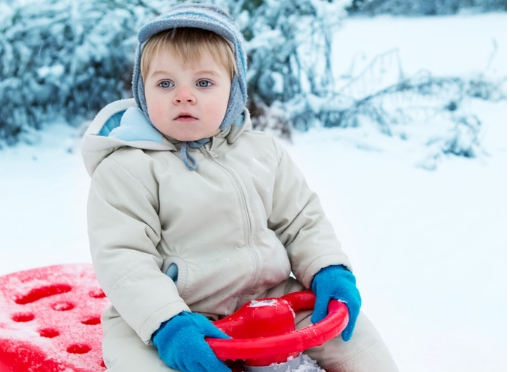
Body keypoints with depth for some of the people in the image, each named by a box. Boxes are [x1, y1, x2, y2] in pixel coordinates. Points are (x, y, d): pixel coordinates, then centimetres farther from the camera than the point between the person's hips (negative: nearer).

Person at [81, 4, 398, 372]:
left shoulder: (264, 152, 6)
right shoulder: (127, 168, -10)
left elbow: (302, 222, 12)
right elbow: (121, 257, -16)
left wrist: (329, 269, -6)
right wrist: (167, 323, -28)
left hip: (270, 298, 4)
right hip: (163, 315, -4)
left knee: (351, 334, 0)